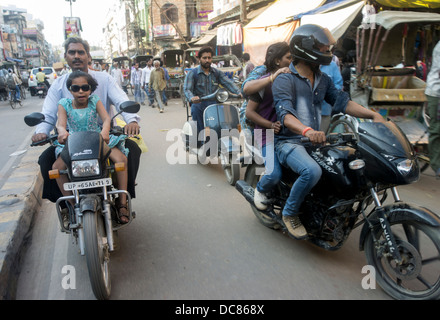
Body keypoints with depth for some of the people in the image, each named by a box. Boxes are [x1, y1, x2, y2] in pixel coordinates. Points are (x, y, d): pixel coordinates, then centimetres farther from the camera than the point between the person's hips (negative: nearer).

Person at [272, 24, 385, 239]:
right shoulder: (284, 80, -9)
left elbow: (341, 102, 9)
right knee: (312, 171, -35)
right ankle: (289, 213, -9)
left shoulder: (323, 79, 16)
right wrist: (307, 131, -45)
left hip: (316, 140, 8)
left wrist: (373, 115, -5)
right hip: (289, 142, -7)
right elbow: (285, 113, -25)